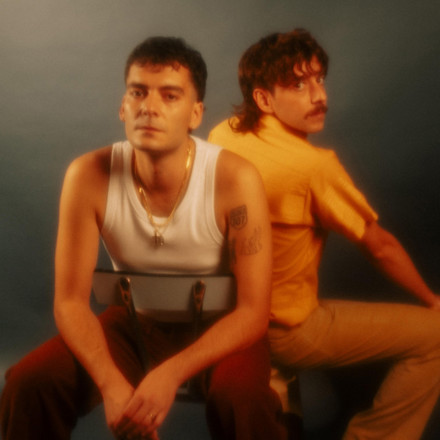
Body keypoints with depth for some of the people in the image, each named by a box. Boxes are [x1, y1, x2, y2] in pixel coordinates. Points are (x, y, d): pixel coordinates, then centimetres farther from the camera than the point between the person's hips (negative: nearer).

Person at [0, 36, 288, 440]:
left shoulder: (235, 179, -22)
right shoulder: (89, 176, -16)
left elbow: (254, 311, -19)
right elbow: (70, 301, -12)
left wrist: (172, 374, -32)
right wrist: (112, 384, -29)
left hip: (218, 329, -2)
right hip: (133, 320, 3)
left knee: (242, 398, -34)